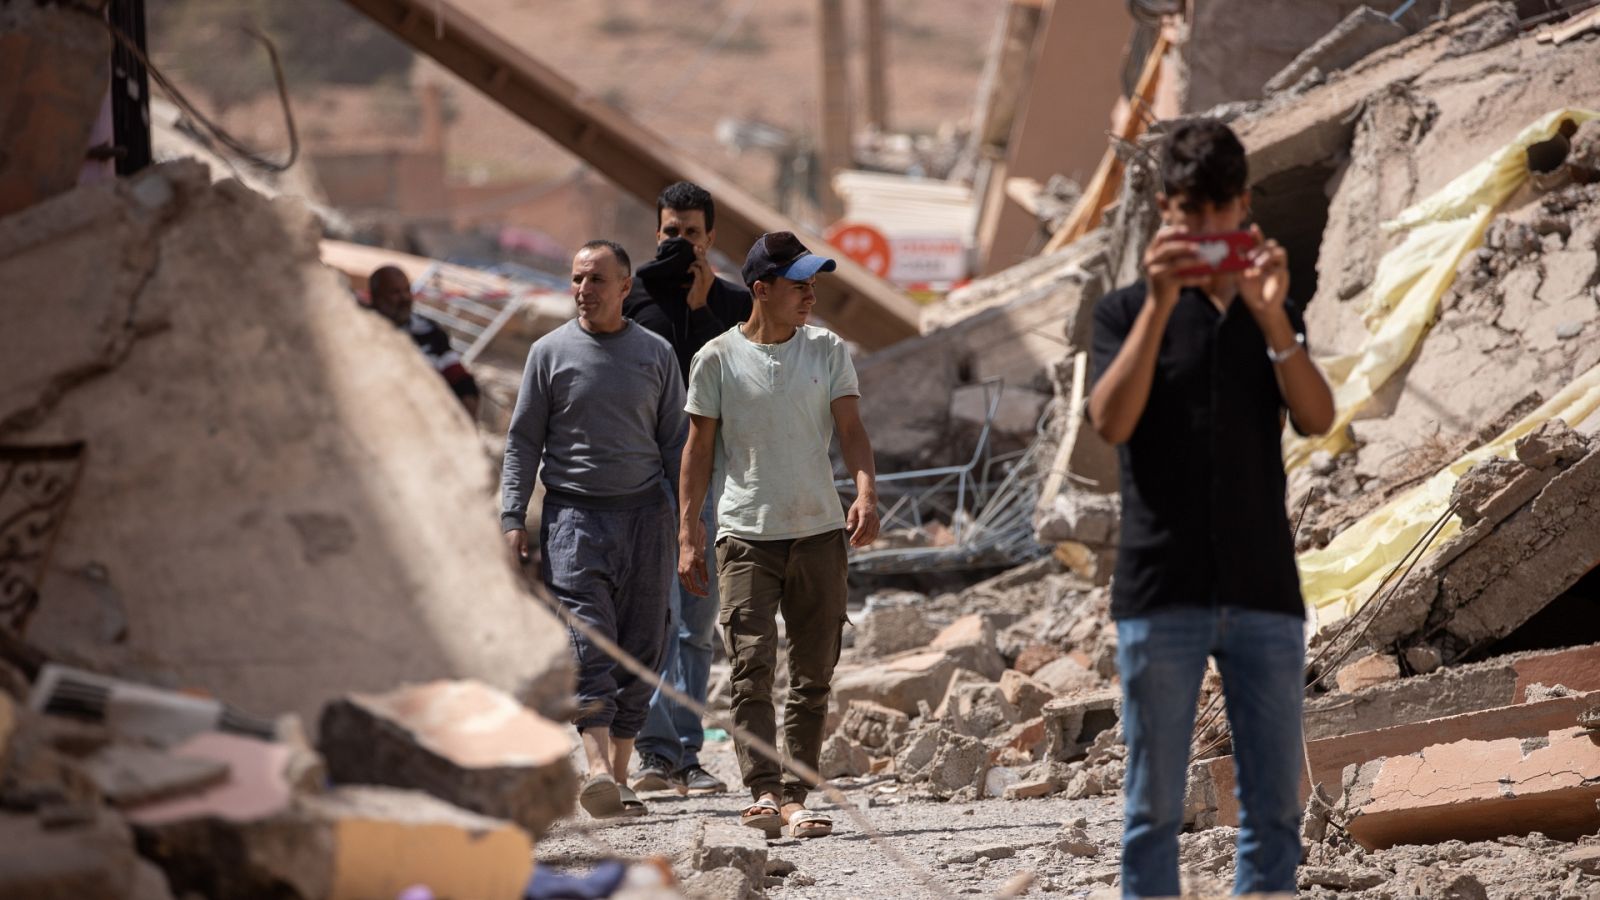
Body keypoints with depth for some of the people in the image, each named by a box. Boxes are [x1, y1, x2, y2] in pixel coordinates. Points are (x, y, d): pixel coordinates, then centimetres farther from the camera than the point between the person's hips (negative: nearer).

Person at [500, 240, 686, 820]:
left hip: (645, 512, 2)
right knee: (588, 641, -14)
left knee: (640, 647, 1)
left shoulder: (655, 354, 9)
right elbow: (523, 441, 7)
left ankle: (619, 775, 7)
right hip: (574, 515, -2)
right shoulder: (551, 352, 5)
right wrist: (514, 519, -2)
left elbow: (676, 443, 12)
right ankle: (597, 769, -25)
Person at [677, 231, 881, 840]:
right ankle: (766, 793, -21)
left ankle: (794, 795, 9)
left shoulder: (827, 350, 6)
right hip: (746, 533, -3)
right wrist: (688, 532, -1)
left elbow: (850, 428, 1)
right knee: (752, 666, -14)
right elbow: (699, 447, 4)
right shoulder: (718, 360, -1)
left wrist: (866, 491, -17)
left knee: (814, 674, 4)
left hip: (820, 531, 3)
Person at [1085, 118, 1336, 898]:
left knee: (1274, 804, 3)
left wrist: (1270, 316, -17)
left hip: (1264, 591, 3)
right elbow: (1110, 421, -12)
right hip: (1161, 591, -3)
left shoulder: (1275, 314, 13)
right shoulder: (1126, 312, 5)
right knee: (1154, 808, 0)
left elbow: (1317, 418, -3)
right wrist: (1161, 304, -20)